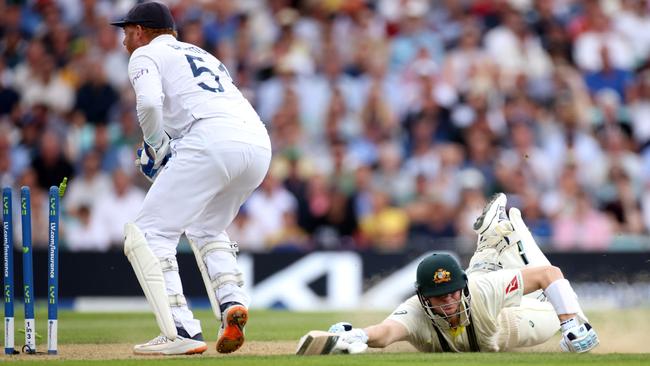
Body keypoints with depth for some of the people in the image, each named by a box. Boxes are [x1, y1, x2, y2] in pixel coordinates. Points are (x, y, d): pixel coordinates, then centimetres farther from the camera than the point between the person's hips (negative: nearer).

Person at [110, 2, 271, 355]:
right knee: (205, 228, 29)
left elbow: (149, 102, -8)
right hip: (260, 144, 8)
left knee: (147, 233, -1)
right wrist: (169, 152, 24)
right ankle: (232, 301, 5)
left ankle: (182, 331, -13)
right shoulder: (202, 55, 37)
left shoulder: (146, 54, 14)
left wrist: (156, 148, 8)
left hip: (212, 138, -8)